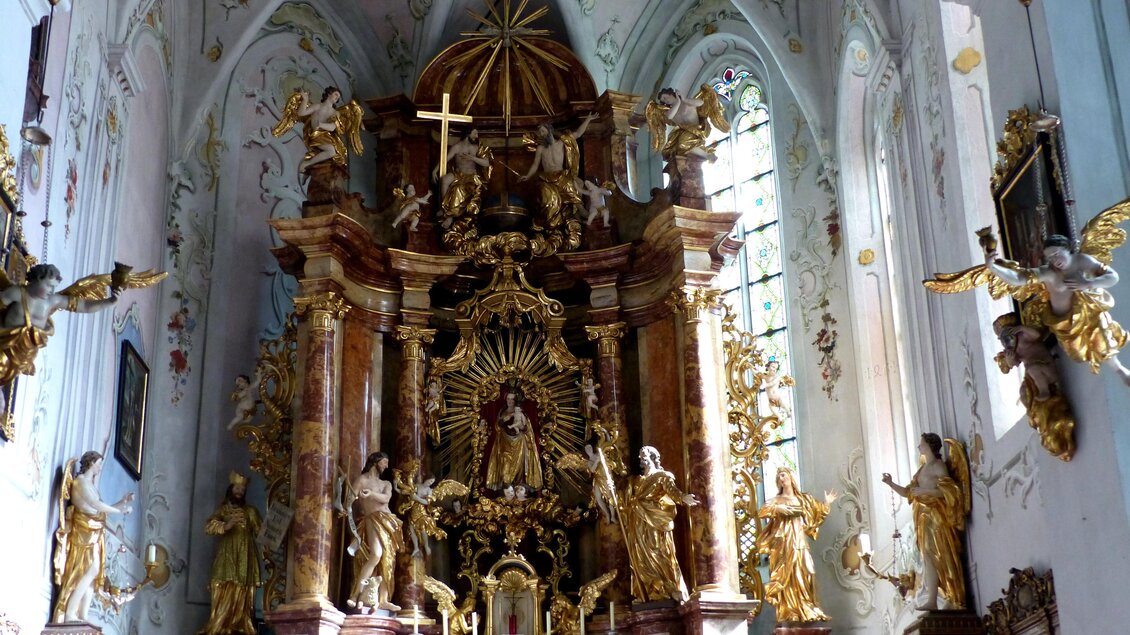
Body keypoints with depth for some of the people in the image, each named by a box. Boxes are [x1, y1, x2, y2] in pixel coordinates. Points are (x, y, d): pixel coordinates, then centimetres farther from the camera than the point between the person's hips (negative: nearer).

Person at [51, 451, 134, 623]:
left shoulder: (90, 482, 22)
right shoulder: (81, 480, -5)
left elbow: (100, 508, 20)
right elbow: (97, 505, -14)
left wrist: (122, 502, 17)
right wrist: (121, 511, -7)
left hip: (93, 533, 9)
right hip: (84, 531, -9)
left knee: (93, 574, 1)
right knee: (92, 570, -19)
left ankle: (82, 616, -2)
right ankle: (69, 614, -21)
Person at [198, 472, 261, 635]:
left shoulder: (251, 511, 17)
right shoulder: (222, 509, 12)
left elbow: (260, 533, 8)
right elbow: (208, 527, -4)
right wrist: (225, 526, -23)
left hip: (245, 558, 1)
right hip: (226, 558, -1)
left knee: (242, 596, -8)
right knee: (224, 595, -12)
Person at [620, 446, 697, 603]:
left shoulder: (663, 476, 3)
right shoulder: (636, 481, 21)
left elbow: (671, 489, -16)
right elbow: (625, 499, 20)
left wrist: (682, 497, -36)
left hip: (655, 523, -6)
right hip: (639, 526, 6)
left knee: (659, 554, -12)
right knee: (641, 557, -1)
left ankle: (673, 591, -12)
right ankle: (649, 593, -1)